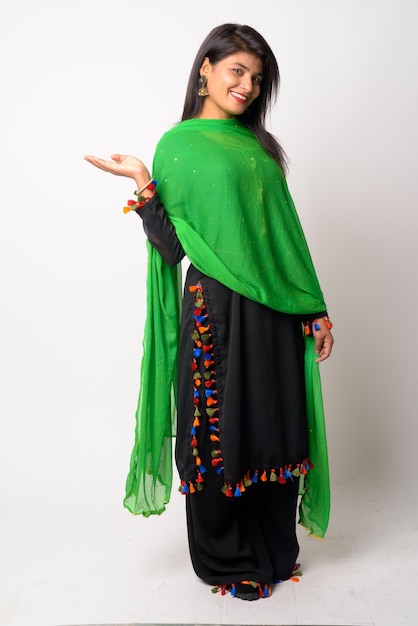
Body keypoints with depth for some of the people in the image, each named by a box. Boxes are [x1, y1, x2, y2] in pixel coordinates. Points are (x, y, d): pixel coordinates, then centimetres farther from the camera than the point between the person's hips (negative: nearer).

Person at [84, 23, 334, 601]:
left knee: (275, 429, 12)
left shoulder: (256, 143, 15)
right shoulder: (177, 144, 0)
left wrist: (315, 309, 10)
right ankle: (225, 560, 29)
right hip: (216, 308, -5)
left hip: (276, 309, 5)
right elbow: (172, 247, -6)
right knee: (221, 430, 6)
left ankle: (274, 549, 34)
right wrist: (144, 186, -19)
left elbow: (283, 233, 14)